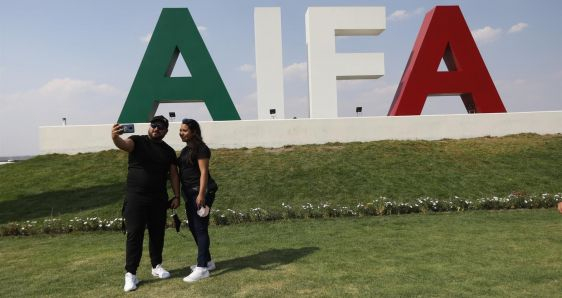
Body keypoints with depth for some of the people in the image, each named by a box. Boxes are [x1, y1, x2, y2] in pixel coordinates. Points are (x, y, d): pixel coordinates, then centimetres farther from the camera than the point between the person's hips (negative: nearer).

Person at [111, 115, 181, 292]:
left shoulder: (169, 151, 10)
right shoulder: (138, 141, -2)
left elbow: (174, 174, 10)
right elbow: (124, 145, -25)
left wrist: (176, 196, 3)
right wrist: (115, 137, -48)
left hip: (159, 199, 4)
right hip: (135, 198, -4)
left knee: (157, 233, 12)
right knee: (134, 235, -2)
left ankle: (157, 266, 27)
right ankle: (130, 274, 4)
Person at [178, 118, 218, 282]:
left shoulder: (200, 148, -10)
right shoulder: (185, 150, 16)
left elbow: (204, 172, -17)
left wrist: (202, 194, -24)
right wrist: (179, 195, 19)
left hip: (201, 192, -10)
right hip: (190, 193, 10)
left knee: (200, 228, -8)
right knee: (193, 227, 14)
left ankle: (202, 268, -4)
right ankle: (207, 261, 27)